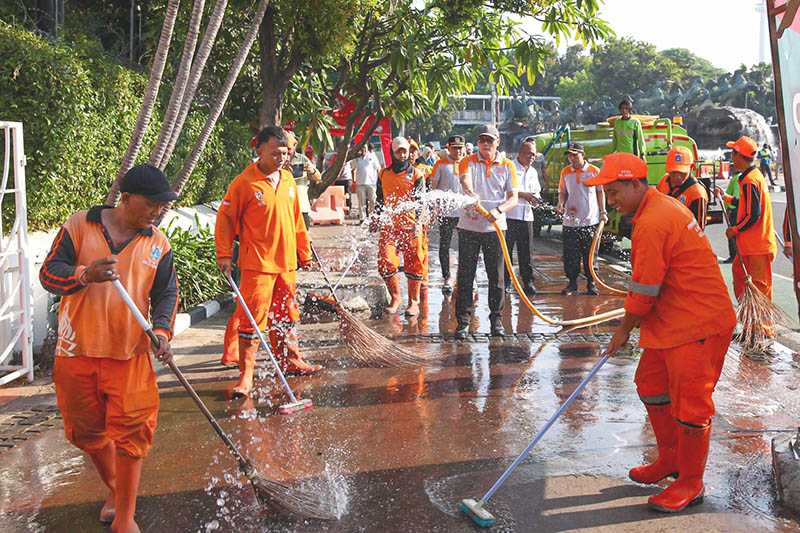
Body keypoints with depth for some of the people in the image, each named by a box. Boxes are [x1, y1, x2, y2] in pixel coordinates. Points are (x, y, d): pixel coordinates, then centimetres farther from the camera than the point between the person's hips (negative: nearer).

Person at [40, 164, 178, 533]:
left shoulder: (158, 243, 4)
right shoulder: (80, 225, -3)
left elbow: (166, 293, 6)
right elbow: (49, 273, -7)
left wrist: (162, 330, -13)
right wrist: (85, 276, -27)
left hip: (130, 353, 0)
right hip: (77, 351, 0)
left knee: (131, 432, -4)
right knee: (89, 431, 14)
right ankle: (115, 492, 39)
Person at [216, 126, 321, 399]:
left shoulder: (288, 178, 8)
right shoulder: (244, 182, -10)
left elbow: (297, 219, 16)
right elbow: (225, 219, -7)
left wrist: (304, 252, 19)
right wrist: (224, 255, -12)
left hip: (286, 262, 6)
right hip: (257, 263, -6)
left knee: (286, 314, 18)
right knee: (252, 317, -5)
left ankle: (290, 360, 33)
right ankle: (246, 374, 3)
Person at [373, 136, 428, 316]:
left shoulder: (416, 174, 4)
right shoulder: (383, 174, 13)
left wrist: (418, 223, -13)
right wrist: (375, 220, 20)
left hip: (411, 226, -2)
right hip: (389, 226, 2)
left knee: (413, 265, 3)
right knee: (386, 263, -8)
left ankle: (413, 302, 16)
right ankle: (395, 298, 12)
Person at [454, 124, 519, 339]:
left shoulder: (507, 166, 7)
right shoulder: (468, 162, 4)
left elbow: (513, 198, 1)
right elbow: (465, 181, -18)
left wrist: (499, 210, -19)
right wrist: (471, 194, -41)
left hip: (495, 228, 1)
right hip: (468, 226, -1)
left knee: (496, 276, 6)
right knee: (465, 275, 1)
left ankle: (496, 319, 18)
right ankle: (462, 321, 8)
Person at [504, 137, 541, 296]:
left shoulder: (533, 172, 18)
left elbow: (536, 192, 26)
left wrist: (536, 199, 3)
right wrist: (523, 194, -16)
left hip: (527, 216, 5)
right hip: (509, 215, -5)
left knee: (527, 251, 4)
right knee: (506, 249, 1)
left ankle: (528, 281, 9)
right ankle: (506, 281, 10)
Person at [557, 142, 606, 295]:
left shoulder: (594, 171, 0)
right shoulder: (565, 172, 5)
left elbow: (600, 192, 7)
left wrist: (603, 212, 2)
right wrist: (561, 204, -7)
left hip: (591, 220, -2)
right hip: (571, 221, 2)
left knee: (590, 254, 4)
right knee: (570, 254, 3)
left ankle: (591, 283, 14)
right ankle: (572, 283, 14)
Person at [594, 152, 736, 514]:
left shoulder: (651, 224, -23)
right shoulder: (663, 206, 10)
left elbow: (643, 291, -19)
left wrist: (624, 330, -4)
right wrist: (632, 323, 19)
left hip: (698, 323, -11)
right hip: (674, 319, 11)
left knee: (688, 403, 0)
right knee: (651, 383, 19)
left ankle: (690, 484, 16)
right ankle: (670, 459, 35)